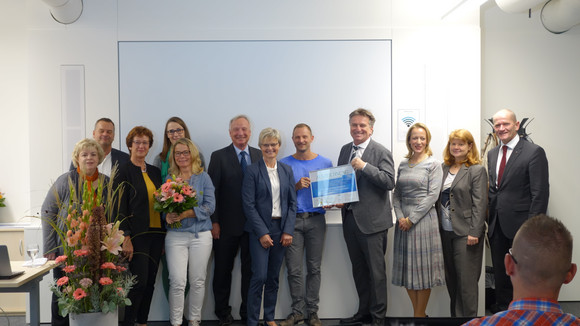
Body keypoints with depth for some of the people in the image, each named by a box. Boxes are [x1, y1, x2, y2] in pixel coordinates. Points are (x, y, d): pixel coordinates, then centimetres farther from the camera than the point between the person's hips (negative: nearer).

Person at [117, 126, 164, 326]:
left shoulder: (155, 172, 14)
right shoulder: (124, 171, -3)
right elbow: (120, 207, -8)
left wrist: (164, 235, 11)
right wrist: (126, 238, -15)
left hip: (156, 234, 6)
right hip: (137, 234, -6)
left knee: (150, 282, 9)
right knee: (139, 282, -8)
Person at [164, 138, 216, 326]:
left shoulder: (203, 178, 4)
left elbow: (210, 206, -5)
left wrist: (187, 213, -18)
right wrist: (167, 216, -17)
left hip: (201, 235, 0)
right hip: (176, 235, 0)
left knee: (198, 281, 6)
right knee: (177, 282, -6)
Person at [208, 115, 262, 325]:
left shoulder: (260, 156, 6)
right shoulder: (219, 156, -1)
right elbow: (212, 191, -4)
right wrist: (214, 222, -9)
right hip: (227, 225, -2)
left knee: (250, 270, 9)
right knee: (223, 270, 10)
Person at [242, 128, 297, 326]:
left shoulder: (287, 170, 9)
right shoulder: (253, 170, -4)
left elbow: (292, 202, 8)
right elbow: (248, 204, -8)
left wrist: (288, 230, -2)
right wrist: (262, 233, -12)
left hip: (281, 229, 4)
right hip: (260, 230, -4)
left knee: (273, 278, 11)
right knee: (259, 276, -7)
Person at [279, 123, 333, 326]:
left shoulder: (325, 163, 8)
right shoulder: (284, 164, 5)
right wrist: (296, 186, -13)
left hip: (316, 220, 1)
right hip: (293, 220, 0)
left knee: (314, 268, 5)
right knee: (294, 269, 0)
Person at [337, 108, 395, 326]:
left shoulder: (381, 152, -7)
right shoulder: (345, 150, 12)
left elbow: (390, 182, -17)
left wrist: (364, 166, -23)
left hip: (371, 220, -6)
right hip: (349, 217, 6)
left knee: (376, 271, 3)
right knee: (358, 269, 16)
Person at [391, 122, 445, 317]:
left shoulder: (433, 164, -2)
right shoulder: (403, 165, 12)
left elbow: (433, 195, -9)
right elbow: (396, 194, 10)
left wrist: (412, 219, -13)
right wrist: (400, 217, -5)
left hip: (423, 219, -5)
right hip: (403, 221, 5)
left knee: (422, 267, 1)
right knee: (406, 266, 8)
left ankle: (419, 315, 13)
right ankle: (419, 313, 20)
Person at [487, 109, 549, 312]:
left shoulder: (534, 152, -9)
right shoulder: (492, 154, 12)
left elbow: (540, 193, -13)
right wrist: (489, 220, 8)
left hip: (519, 226, -6)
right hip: (496, 226, 6)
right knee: (500, 273, 15)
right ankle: (502, 309, 30)